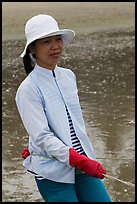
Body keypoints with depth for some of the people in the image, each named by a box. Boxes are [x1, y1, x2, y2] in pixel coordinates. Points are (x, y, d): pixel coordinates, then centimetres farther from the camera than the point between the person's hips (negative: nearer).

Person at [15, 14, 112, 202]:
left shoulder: (68, 76, 7)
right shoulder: (28, 89, -13)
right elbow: (42, 136, -19)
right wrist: (81, 161, -26)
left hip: (85, 164, 6)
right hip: (52, 172, -6)